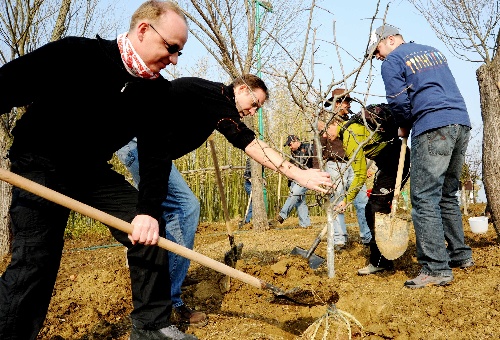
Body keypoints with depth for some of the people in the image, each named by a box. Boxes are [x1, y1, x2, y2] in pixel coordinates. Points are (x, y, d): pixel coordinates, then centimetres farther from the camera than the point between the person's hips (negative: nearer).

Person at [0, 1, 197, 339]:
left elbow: (155, 154, -8)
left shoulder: (156, 90, -8)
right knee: (36, 258, -14)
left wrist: (149, 210, -21)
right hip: (40, 165, -5)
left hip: (93, 170, 5)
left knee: (150, 230, -4)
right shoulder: (75, 55, -22)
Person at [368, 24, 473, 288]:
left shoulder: (392, 62, 3)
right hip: (461, 123, 8)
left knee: (424, 198, -8)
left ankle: (436, 268, -12)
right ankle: (461, 254, 23)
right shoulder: (433, 51, 26)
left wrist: (404, 127, 14)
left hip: (432, 128, -8)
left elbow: (398, 102, -4)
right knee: (447, 194, 17)